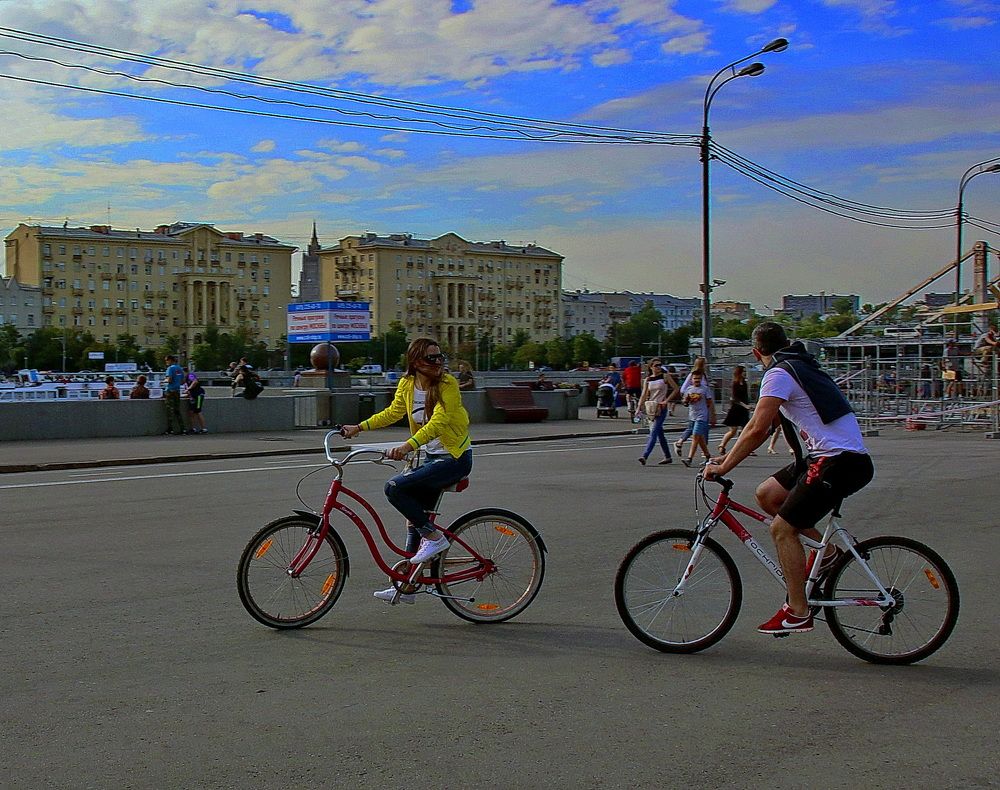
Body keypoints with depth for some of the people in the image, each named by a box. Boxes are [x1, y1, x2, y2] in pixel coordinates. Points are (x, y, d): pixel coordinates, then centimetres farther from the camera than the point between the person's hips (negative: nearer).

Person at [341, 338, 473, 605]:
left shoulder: (448, 384, -16)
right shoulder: (407, 385, 3)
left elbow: (438, 422, -28)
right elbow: (392, 413, 18)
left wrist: (407, 446, -39)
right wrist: (359, 427, 10)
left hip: (455, 458, -7)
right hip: (432, 457, 7)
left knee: (394, 488, -20)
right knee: (414, 516, 8)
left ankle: (434, 537, -7)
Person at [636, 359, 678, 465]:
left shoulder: (665, 376, -3)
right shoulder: (648, 379, 8)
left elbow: (676, 389, -1)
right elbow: (643, 395, 6)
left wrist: (667, 400, -8)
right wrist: (639, 408, -4)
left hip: (661, 408, -5)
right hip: (651, 408, 5)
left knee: (654, 432, -14)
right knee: (659, 433, 11)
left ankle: (644, 456, -24)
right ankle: (667, 457, 22)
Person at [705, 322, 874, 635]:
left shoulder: (778, 374, -10)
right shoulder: (800, 367, 20)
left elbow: (757, 429, -19)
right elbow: (763, 425, 22)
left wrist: (724, 467, -12)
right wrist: (729, 456, 20)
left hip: (840, 462, -9)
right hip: (840, 456, 9)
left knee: (782, 528, -6)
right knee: (767, 494, 12)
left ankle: (798, 613, 0)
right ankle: (828, 547, 16)